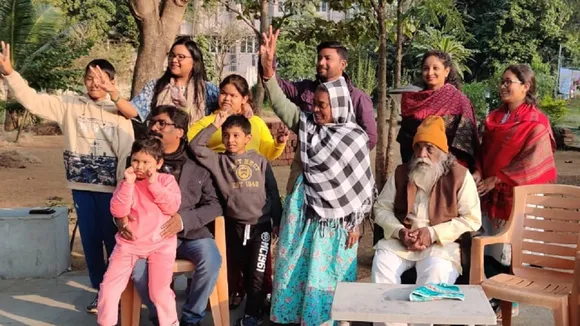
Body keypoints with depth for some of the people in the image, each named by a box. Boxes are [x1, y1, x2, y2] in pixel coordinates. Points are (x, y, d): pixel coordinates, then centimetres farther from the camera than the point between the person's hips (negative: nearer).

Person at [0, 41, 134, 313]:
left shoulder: (119, 113, -2)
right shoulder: (70, 105, 3)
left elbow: (127, 154, -4)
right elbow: (32, 100, -3)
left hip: (110, 187, -2)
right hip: (81, 186, 3)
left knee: (113, 239, 3)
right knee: (90, 240, 11)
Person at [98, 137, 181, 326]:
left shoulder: (167, 180, 2)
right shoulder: (127, 183, 6)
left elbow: (173, 207, -11)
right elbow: (118, 211, -7)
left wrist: (154, 185, -15)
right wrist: (128, 183, -14)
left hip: (160, 243, -2)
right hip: (129, 242, 2)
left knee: (159, 291, -9)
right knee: (109, 287, -1)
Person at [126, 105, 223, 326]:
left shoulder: (197, 163, 3)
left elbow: (213, 205, 0)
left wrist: (184, 220, -17)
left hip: (191, 233, 0)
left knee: (211, 260, -29)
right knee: (135, 263, -29)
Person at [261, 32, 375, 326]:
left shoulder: (355, 138, -9)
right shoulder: (307, 125, 2)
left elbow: (362, 185, -6)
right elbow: (280, 103, -8)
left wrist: (356, 223, -6)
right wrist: (268, 67, -21)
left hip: (336, 217, -4)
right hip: (304, 211, 4)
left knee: (326, 274, 6)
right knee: (296, 267, 11)